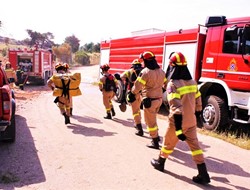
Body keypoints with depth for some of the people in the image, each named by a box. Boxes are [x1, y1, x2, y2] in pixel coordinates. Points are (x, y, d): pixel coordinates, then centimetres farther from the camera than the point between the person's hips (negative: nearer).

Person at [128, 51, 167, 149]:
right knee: (153, 118, 26)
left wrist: (131, 94, -5)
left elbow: (137, 86, -18)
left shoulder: (145, 72, -18)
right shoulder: (161, 71, 5)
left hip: (150, 100, -8)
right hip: (159, 99, 8)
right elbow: (165, 83, 15)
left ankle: (155, 142, 15)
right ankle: (156, 136, 35)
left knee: (150, 121, 6)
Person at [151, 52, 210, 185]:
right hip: (191, 121, 5)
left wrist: (178, 129, -27)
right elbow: (198, 102, 9)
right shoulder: (192, 82, 1)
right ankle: (203, 175, 12)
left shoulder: (173, 84, -21)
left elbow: (176, 109, -27)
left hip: (178, 121, -5)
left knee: (168, 143, 15)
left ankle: (160, 163, 37)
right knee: (194, 145, 12)